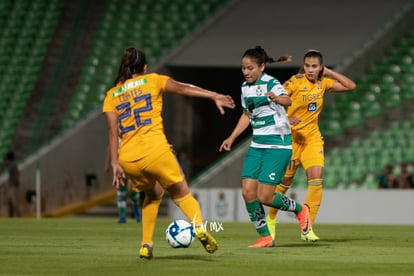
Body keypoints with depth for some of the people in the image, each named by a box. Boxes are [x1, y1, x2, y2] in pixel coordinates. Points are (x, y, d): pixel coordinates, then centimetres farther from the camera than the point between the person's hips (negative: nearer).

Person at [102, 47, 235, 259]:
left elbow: (113, 131, 5)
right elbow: (182, 88, -4)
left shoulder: (112, 95, 16)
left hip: (128, 159, 3)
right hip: (155, 150, -3)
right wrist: (214, 96, -8)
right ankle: (198, 226, -21)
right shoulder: (152, 80, 11)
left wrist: (115, 163, 1)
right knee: (182, 194, 9)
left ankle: (146, 245, 17)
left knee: (153, 194, 29)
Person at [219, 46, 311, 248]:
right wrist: (232, 138, 20)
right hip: (257, 145, 7)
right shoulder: (245, 87, 8)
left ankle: (299, 210, 16)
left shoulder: (271, 84, -15)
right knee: (247, 192, -4)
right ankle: (265, 237, 8)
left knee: (264, 196, -11)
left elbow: (287, 100, -37)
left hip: (278, 145, -7)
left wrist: (277, 99, -59)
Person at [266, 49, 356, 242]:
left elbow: (350, 86, 6)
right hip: (292, 137, -3)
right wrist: (285, 119, -29)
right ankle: (271, 219, 30)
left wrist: (329, 73, -2)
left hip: (312, 138, 4)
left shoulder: (323, 83, 3)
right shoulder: (294, 83, -12)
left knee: (316, 178, -14)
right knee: (285, 181, 6)